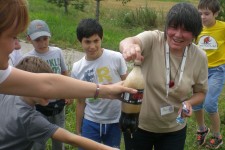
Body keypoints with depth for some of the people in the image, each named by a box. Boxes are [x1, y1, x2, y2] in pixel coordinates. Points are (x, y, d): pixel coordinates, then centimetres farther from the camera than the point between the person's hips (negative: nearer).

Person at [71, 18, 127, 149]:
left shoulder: (116, 58, -12)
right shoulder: (77, 69, -6)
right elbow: (80, 102, 4)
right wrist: (78, 130, 9)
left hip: (115, 121, -1)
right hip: (90, 122, 1)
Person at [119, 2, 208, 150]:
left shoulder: (200, 57, -9)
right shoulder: (153, 40, -17)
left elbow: (200, 92, 4)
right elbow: (130, 41, -39)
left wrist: (189, 103, -18)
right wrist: (128, 46, -63)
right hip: (138, 124, -1)